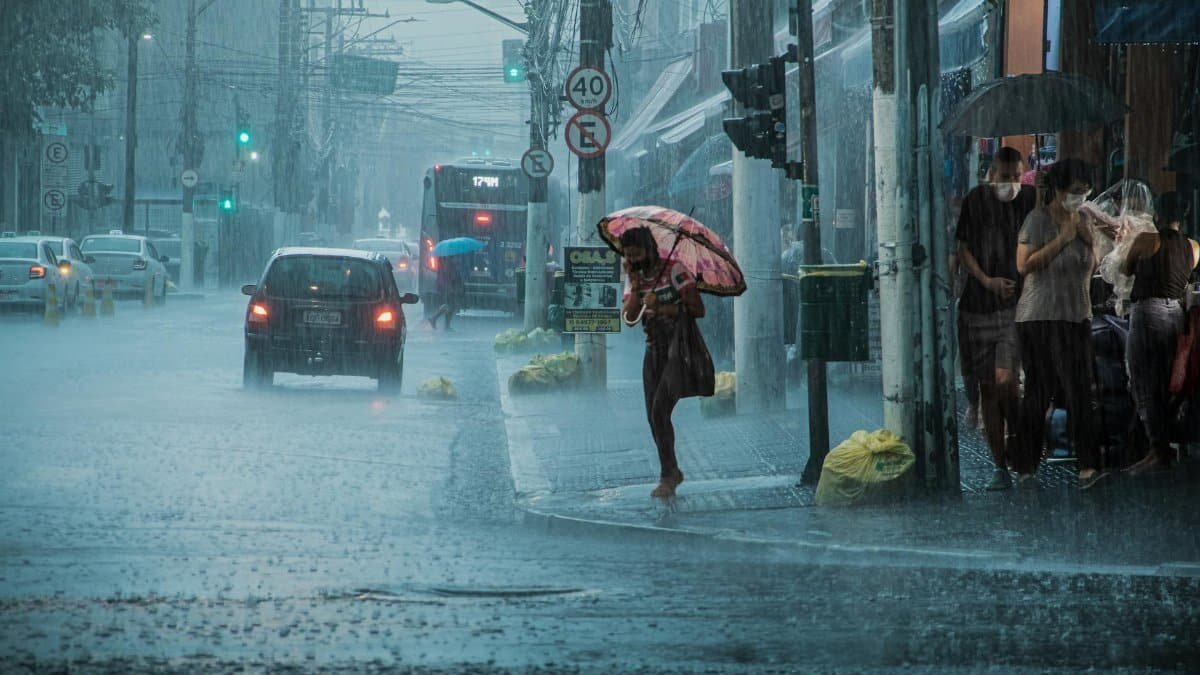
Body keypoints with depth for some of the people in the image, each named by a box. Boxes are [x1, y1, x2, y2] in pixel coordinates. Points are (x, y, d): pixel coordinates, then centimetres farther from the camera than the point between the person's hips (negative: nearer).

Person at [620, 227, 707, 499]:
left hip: (679, 347, -7)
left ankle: (667, 477, -10)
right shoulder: (636, 278, 7)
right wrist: (635, 287, -15)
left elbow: (698, 310, -15)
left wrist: (665, 308, -18)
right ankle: (672, 472, 21)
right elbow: (629, 318, -5)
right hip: (654, 350, 7)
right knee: (653, 415, 6)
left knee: (660, 410, -17)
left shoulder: (674, 270, -12)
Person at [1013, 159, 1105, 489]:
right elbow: (1024, 265, -18)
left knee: (1078, 390, -2)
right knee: (1039, 391, -1)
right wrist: (1062, 239, -18)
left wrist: (1089, 240, -2)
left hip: (1077, 318, 5)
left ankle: (1087, 465, -6)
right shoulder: (1038, 219, -10)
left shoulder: (1082, 220, 10)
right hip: (1041, 319, -5)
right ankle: (1026, 466, 8)